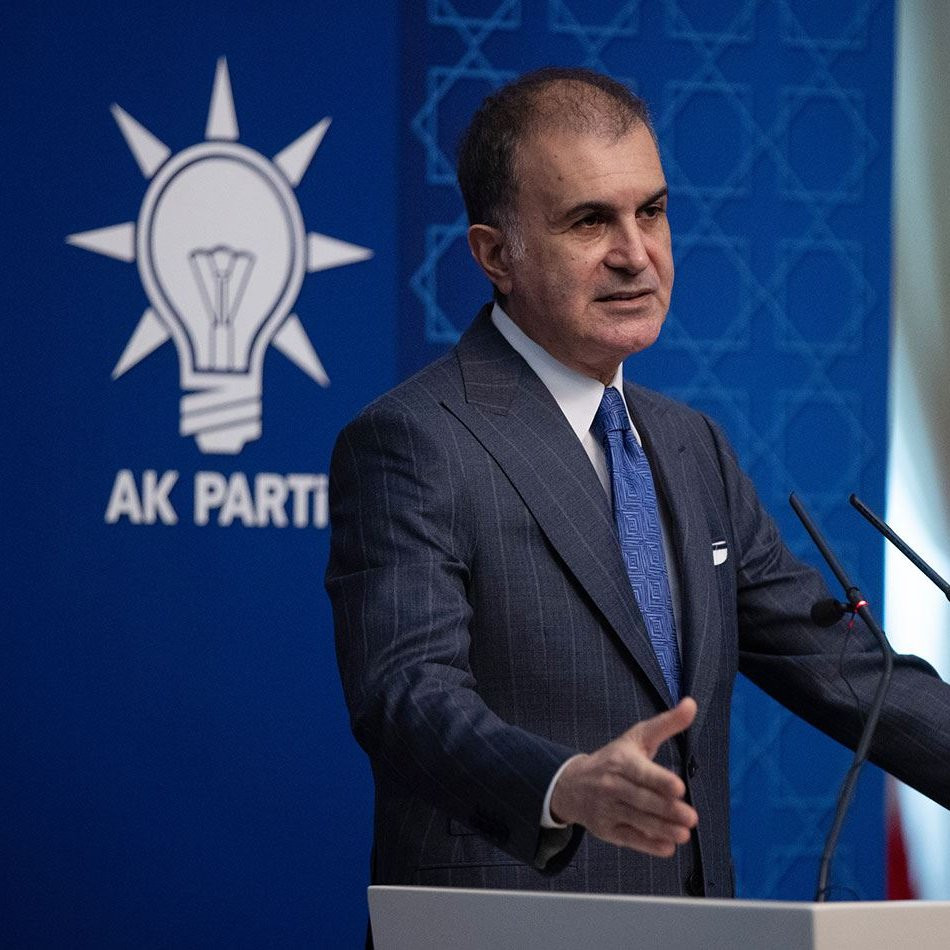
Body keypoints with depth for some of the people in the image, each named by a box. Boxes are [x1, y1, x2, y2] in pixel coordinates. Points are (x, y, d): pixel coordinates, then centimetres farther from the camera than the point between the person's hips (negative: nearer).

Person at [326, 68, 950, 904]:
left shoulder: (693, 449, 17)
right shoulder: (410, 444, -7)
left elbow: (831, 661, 17)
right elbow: (407, 695, -18)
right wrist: (566, 788, -36)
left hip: (691, 933, 6)